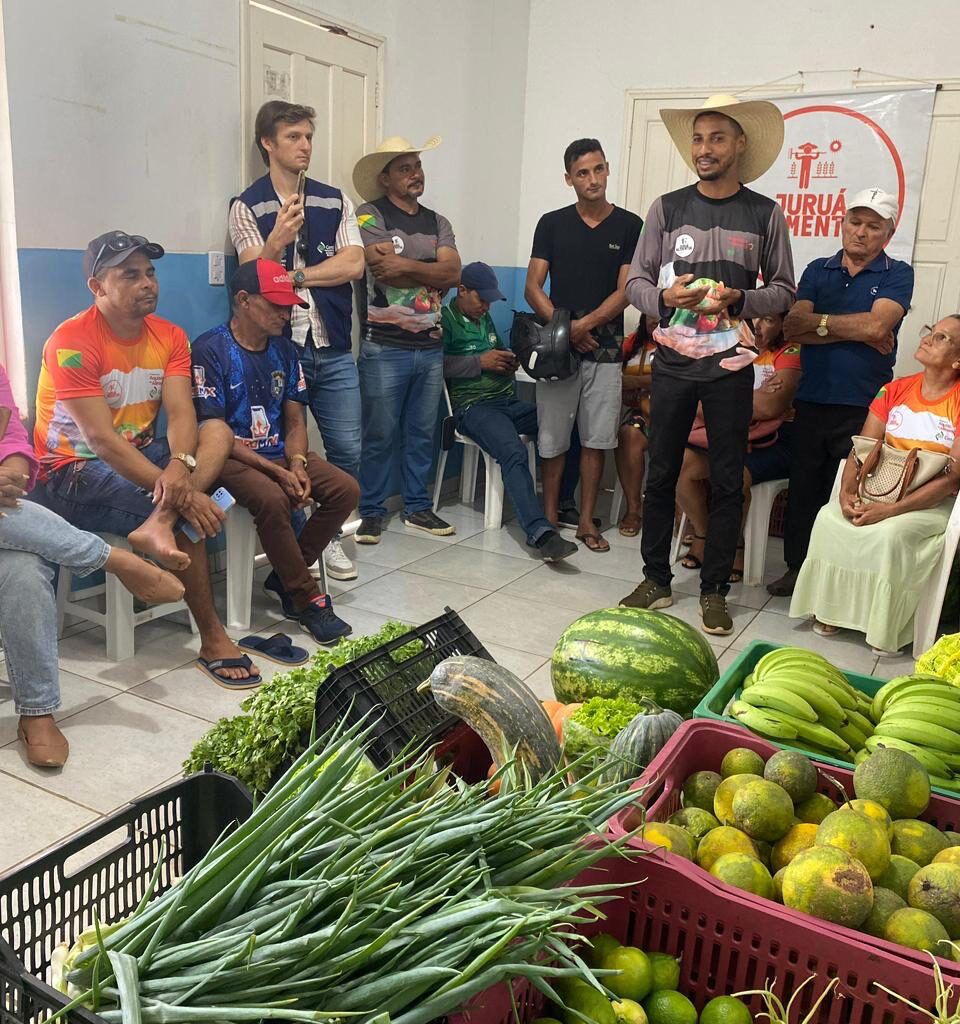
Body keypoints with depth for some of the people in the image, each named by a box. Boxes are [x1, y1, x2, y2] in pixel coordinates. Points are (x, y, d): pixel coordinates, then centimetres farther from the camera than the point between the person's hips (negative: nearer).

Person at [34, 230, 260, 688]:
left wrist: (180, 466, -35)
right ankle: (212, 639, -14)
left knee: (218, 431, -17)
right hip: (74, 473, -6)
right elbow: (101, 440, -26)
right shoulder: (72, 342, -18)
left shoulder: (169, 337, 1)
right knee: (187, 519, -25)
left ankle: (157, 526, -37)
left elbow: (180, 414, -12)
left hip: (138, 456, 6)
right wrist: (177, 494, -32)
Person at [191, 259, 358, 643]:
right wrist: (276, 471, -21)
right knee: (273, 499, -35)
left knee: (346, 489, -13)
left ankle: (286, 579, 0)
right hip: (231, 458, -7)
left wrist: (297, 463, -11)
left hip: (279, 453, 7)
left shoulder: (284, 349, 9)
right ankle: (308, 600, -17)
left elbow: (295, 421, 11)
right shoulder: (210, 350, -11)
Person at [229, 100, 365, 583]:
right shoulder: (247, 207, 2)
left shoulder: (335, 200, 10)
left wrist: (295, 276, -9)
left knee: (347, 450, 4)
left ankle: (330, 536, 21)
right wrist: (277, 240, -27)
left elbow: (353, 264, -1)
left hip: (333, 349, 3)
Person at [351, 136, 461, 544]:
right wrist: (434, 273, -7)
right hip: (384, 347, -5)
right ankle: (371, 512, 12)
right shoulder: (370, 216, -2)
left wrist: (407, 266, -14)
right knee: (379, 435, 0)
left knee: (422, 433, 11)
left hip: (431, 346, 5)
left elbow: (454, 272, -2)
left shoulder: (438, 223, 15)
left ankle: (417, 507, 23)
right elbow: (385, 272, -17)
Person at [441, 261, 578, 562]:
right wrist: (480, 362, -12)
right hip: (473, 406, -8)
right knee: (514, 453, -34)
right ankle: (540, 533, -41)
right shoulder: (445, 319, 0)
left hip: (508, 401, 8)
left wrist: (509, 361, 15)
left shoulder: (485, 318, 24)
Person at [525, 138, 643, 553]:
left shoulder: (629, 226, 3)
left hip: (604, 347, 0)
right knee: (553, 439, 3)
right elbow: (532, 289, 1)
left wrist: (584, 324, -15)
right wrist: (564, 326, -13)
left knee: (596, 439, 4)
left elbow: (625, 292, -3)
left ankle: (586, 521, 14)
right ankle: (550, 517, 15)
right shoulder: (552, 224, 5)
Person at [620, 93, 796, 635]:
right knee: (662, 473, 7)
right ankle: (656, 579, 21)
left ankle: (715, 589, 17)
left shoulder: (765, 214, 1)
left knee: (727, 482, 4)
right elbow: (636, 281, 4)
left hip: (731, 367, -1)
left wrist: (738, 298, -16)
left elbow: (783, 291, 4)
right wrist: (665, 297, -17)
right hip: (673, 362, 1)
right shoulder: (668, 208, 4)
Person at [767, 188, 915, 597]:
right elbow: (791, 328, -5)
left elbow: (877, 325, -15)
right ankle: (797, 567, 22)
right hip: (811, 402, 3)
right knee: (802, 487, 9)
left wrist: (819, 322, -7)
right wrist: (857, 332, -11)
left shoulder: (897, 275, 3)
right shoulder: (818, 271, 11)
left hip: (864, 407, -3)